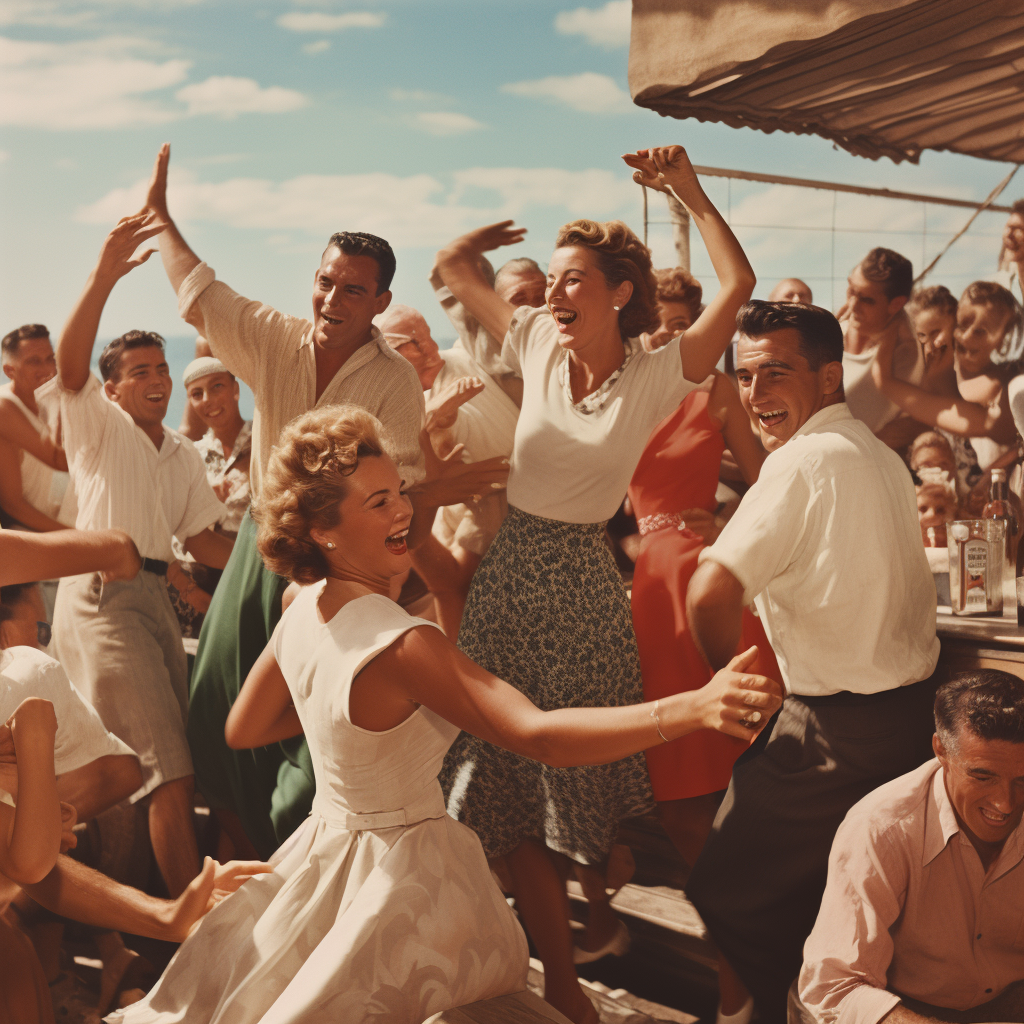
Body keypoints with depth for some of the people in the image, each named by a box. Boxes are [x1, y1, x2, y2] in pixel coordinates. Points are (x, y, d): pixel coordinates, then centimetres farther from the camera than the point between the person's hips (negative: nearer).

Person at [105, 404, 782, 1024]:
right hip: (403, 872, -9)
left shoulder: (302, 611, -6)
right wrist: (691, 709, -52)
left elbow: (241, 731, 9)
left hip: (324, 849, 9)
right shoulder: (403, 645, -32)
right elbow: (537, 735, -43)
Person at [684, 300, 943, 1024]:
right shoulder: (882, 455, 11)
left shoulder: (807, 458, -17)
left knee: (727, 894, 5)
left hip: (840, 732, -9)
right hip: (915, 712, 9)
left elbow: (711, 593, -25)